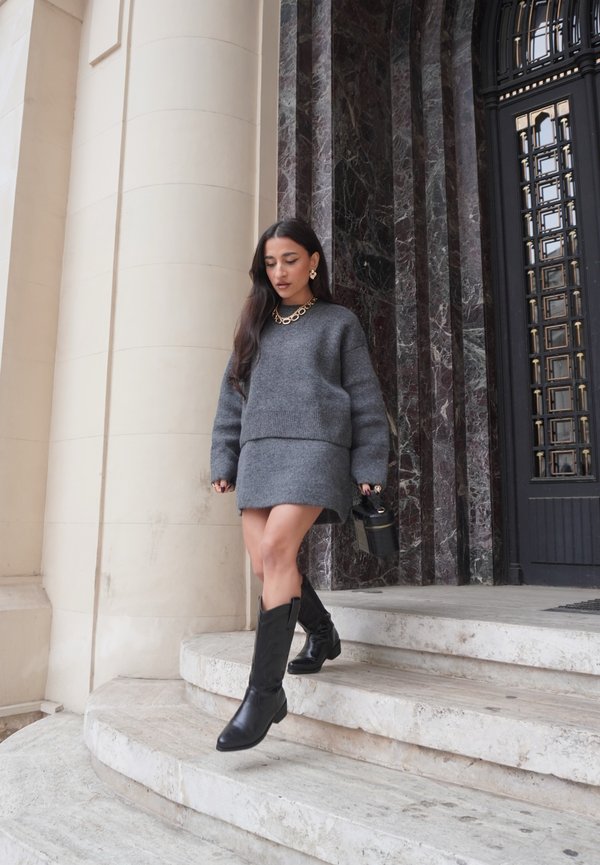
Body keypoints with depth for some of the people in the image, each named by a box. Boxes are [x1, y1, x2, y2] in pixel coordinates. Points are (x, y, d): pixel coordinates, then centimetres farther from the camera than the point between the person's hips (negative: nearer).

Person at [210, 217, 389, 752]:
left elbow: (365, 398, 7)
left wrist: (369, 465, -1)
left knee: (276, 551, -20)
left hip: (314, 448, -5)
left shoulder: (339, 323, 11)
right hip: (258, 452, 5)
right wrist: (223, 461, 10)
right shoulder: (256, 325, 21)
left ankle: (265, 692, -14)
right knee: (266, 564, -1)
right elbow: (232, 399, 18)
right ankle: (323, 634, 27)